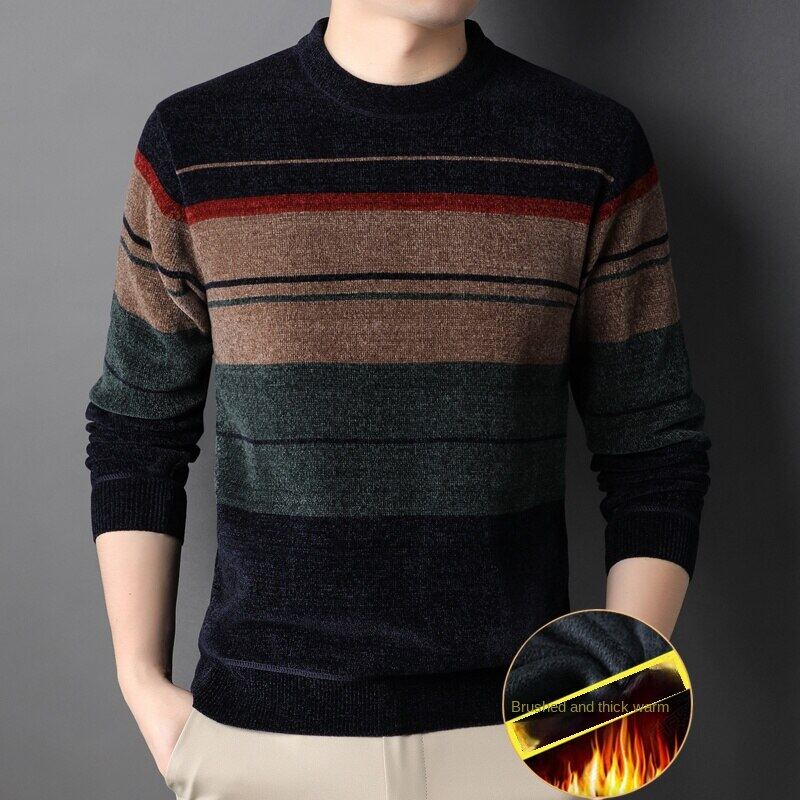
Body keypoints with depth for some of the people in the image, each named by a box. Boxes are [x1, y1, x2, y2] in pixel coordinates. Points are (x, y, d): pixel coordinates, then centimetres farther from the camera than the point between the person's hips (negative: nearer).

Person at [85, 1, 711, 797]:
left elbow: (655, 448, 1)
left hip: (515, 727, 1)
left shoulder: (596, 149, -4)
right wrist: (142, 679, -1)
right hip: (260, 730, 1)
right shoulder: (191, 144, -3)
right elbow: (137, 433, 5)